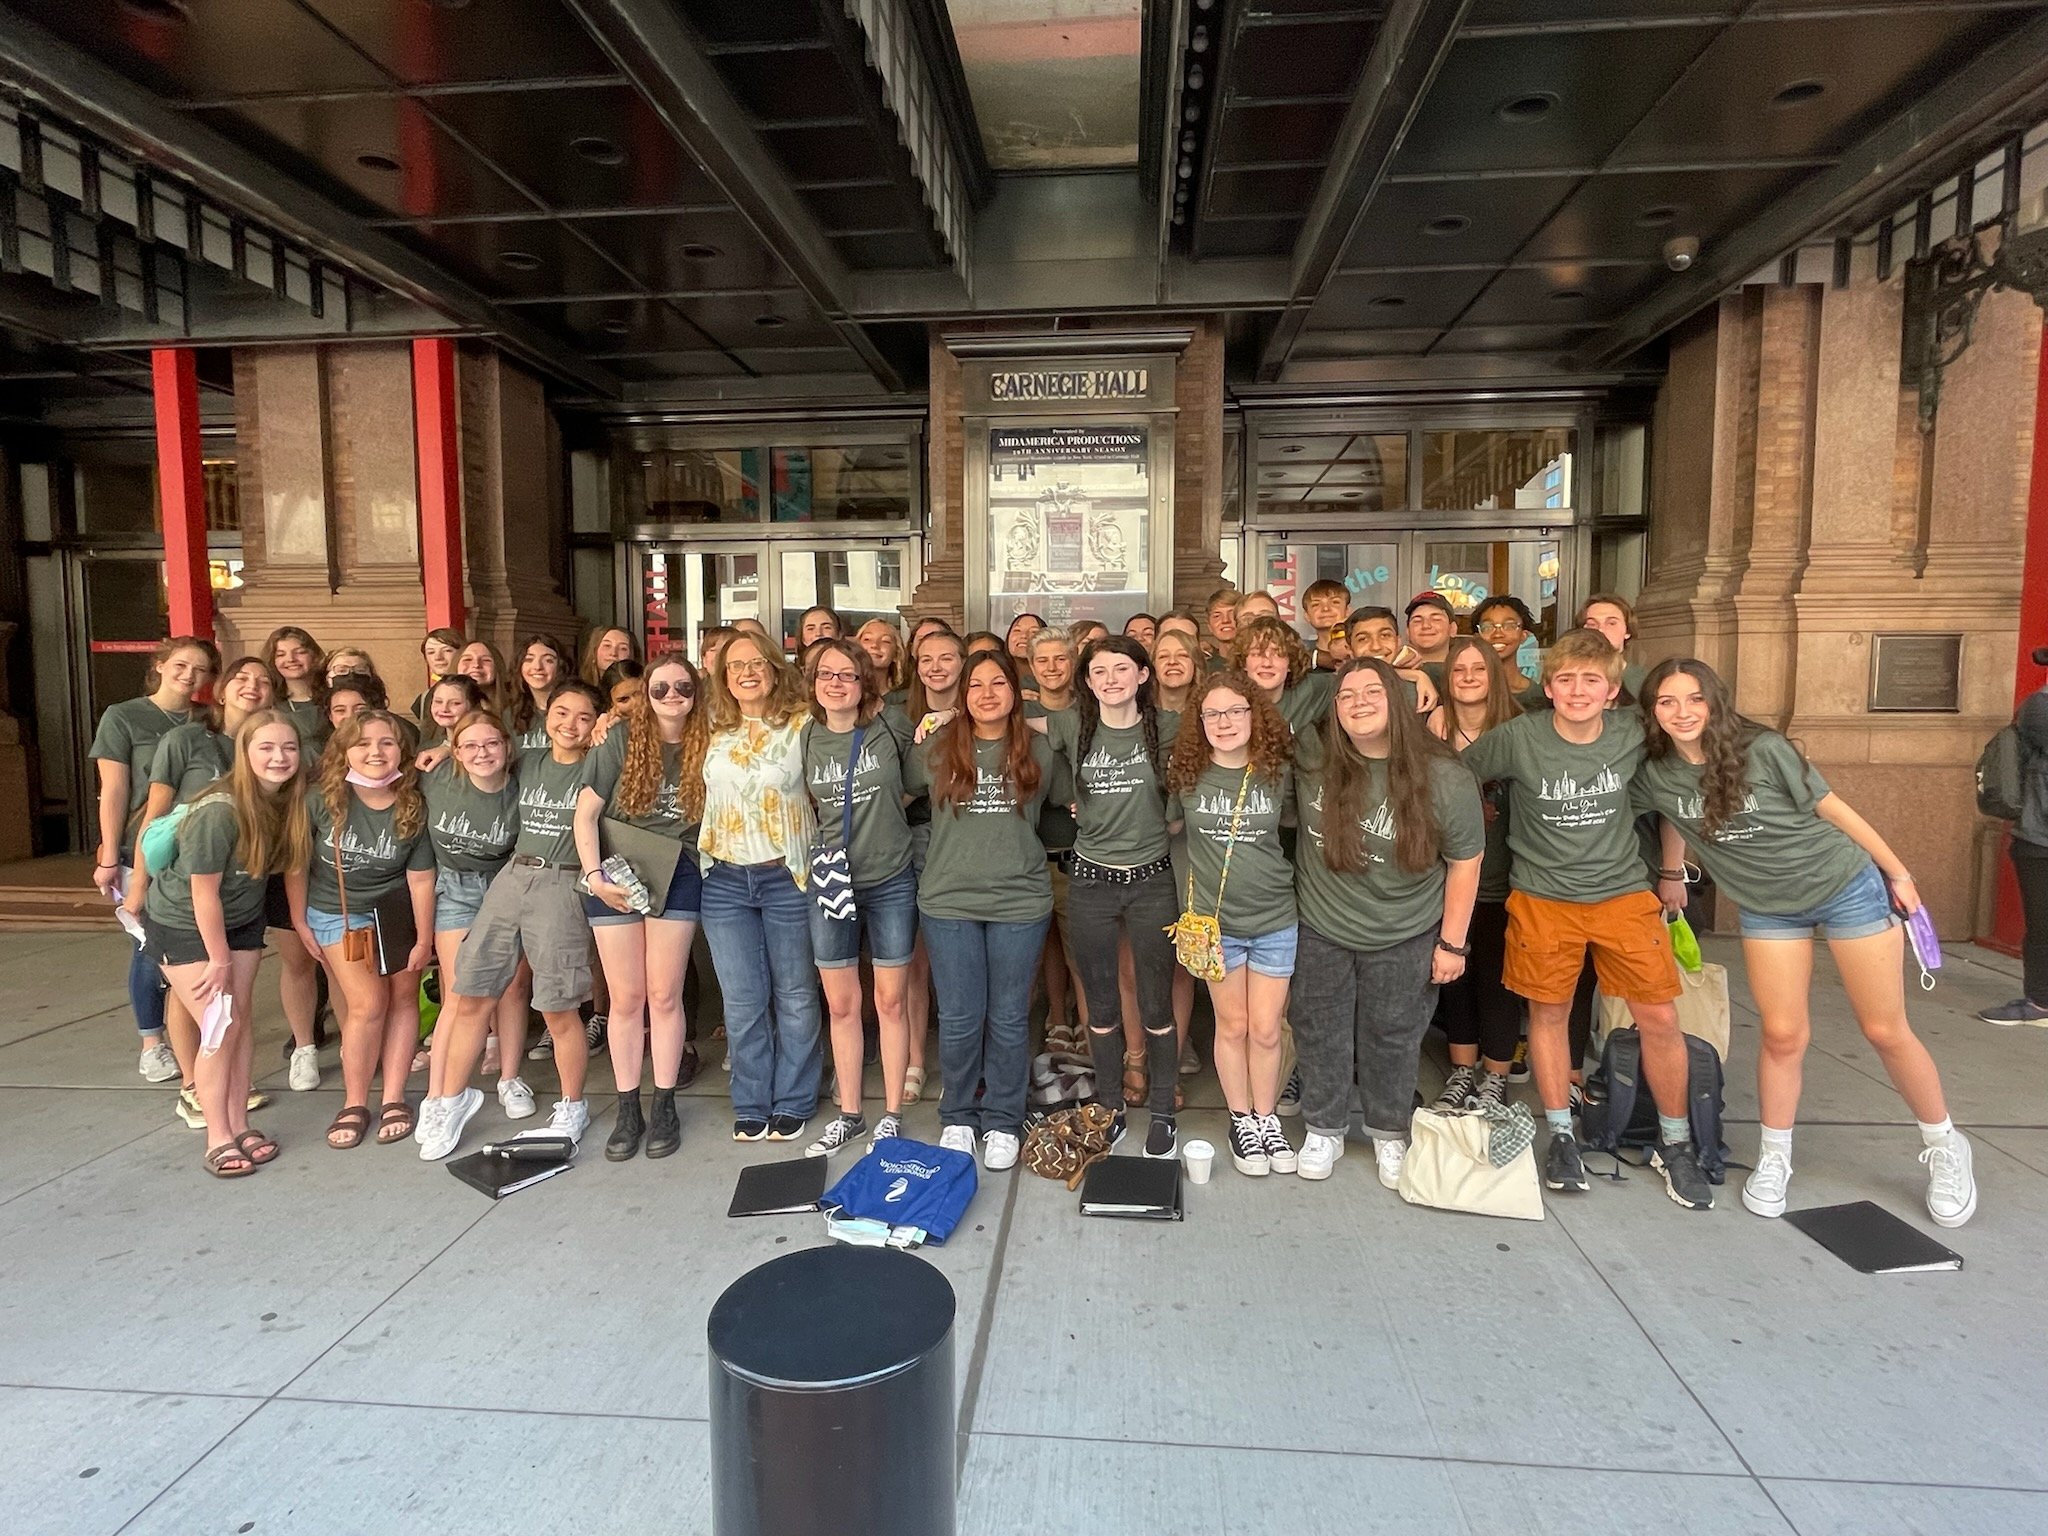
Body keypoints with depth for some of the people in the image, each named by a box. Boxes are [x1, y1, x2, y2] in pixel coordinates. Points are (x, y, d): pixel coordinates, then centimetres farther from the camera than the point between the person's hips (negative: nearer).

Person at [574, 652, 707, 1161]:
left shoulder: (705, 745, -2)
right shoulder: (621, 738, -7)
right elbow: (586, 812, -6)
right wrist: (594, 876, -13)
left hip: (677, 876, 1)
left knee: (664, 996, 5)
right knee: (626, 999, 5)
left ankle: (664, 1108, 17)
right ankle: (628, 1111, 17)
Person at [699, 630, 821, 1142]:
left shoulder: (801, 724, -3)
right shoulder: (713, 733, 8)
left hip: (788, 876, -3)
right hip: (725, 880, 3)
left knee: (794, 995, 7)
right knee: (742, 1000, 9)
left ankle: (791, 1103, 22)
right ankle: (751, 1104, 23)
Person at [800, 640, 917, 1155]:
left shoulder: (889, 728, -6)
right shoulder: (806, 738, 2)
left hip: (891, 884, -2)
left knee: (890, 1002, 6)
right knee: (841, 1005, 10)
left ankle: (892, 1115, 20)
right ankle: (848, 1114, 25)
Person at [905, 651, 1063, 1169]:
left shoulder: (1037, 750, 3)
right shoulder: (937, 747, 0)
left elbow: (1063, 805, 15)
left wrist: (1017, 839, 9)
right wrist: (957, 839, 9)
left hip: (1020, 901, 0)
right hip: (949, 899, 0)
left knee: (1009, 1018, 8)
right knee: (959, 1018, 6)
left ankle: (1003, 1121, 24)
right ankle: (957, 1117, 26)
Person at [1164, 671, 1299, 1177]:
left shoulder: (1279, 771, -7)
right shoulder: (1186, 773, -7)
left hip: (1274, 920, 0)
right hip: (1214, 920, 0)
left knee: (1266, 1029, 7)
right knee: (1232, 1025, 12)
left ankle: (1268, 1120, 28)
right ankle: (1241, 1121, 29)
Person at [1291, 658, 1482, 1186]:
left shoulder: (1445, 779, -16)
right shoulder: (1311, 758, -13)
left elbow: (1464, 862, -8)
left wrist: (1453, 942, -7)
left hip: (1405, 939, -1)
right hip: (1321, 930, 2)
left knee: (1393, 1038, 15)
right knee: (1321, 1034, 15)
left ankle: (1389, 1133, 38)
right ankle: (1323, 1130, 35)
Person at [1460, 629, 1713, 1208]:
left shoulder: (1633, 734, -7)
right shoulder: (1517, 738, -14)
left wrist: (1671, 871, 15)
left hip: (1623, 893, 2)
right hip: (1543, 896, -1)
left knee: (1660, 1019, 1)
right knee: (1548, 1013, 8)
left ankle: (1674, 1144, 22)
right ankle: (1561, 1134, 25)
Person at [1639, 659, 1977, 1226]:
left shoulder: (1763, 750, -20)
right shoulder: (1656, 775, -10)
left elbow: (1832, 809, -10)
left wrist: (1897, 872, -3)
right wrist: (1670, 873, 15)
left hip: (1847, 887, -2)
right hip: (1767, 909, 3)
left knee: (1885, 1031, 5)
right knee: (1783, 1035, 0)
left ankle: (1945, 1147, 28)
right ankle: (1774, 1159, 20)